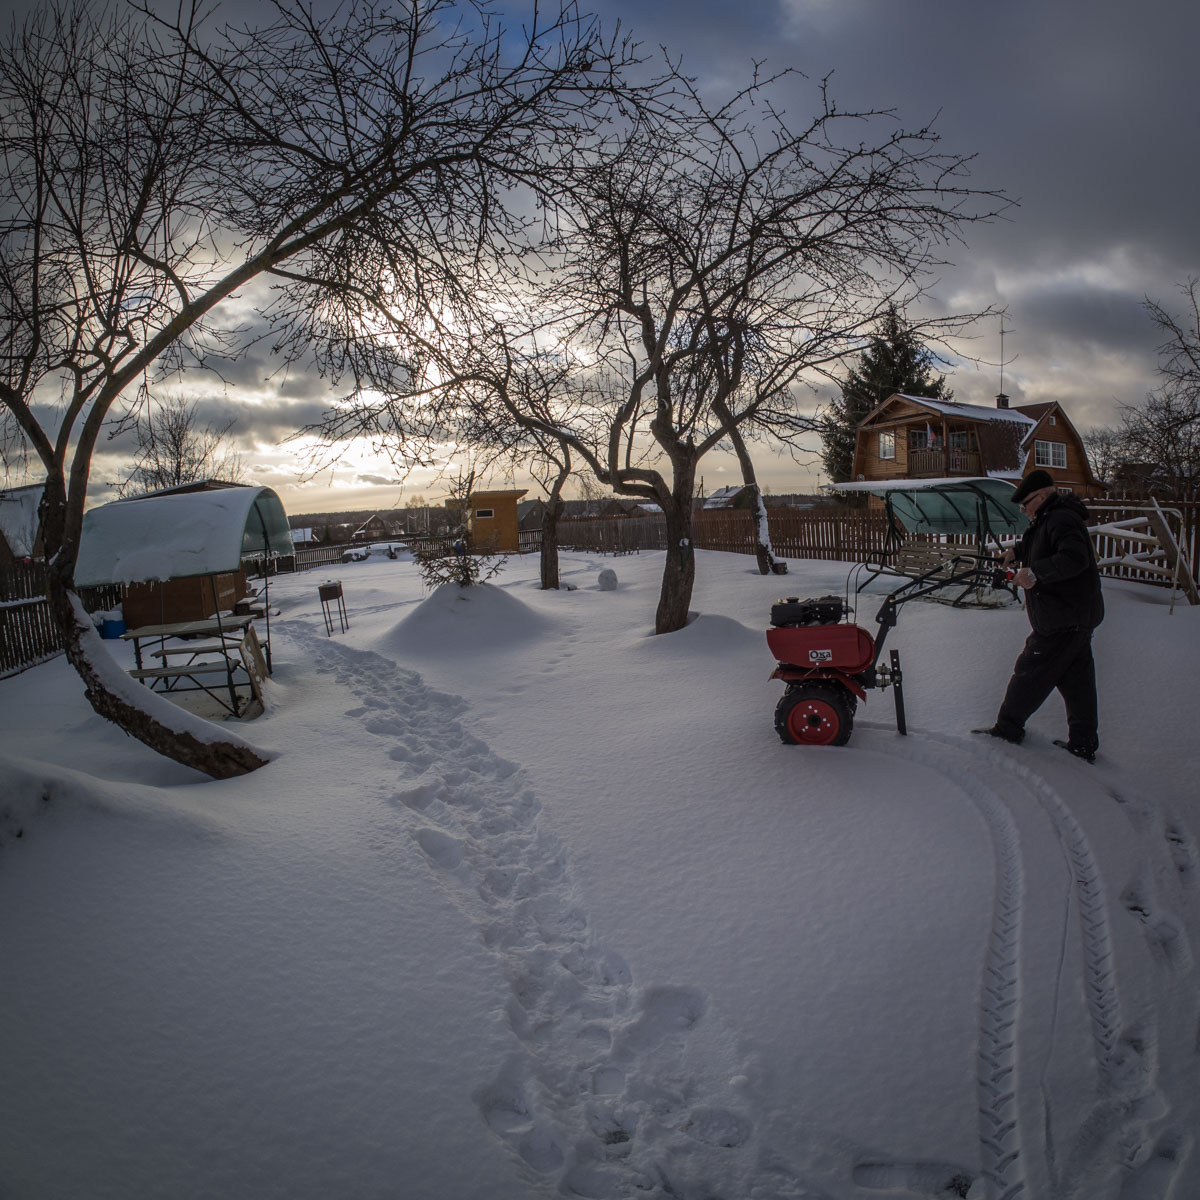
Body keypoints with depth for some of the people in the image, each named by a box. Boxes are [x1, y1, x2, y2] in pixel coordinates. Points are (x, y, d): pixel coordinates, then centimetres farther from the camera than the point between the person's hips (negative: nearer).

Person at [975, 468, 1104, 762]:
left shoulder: (1062, 520, -18)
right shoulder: (1050, 520, 14)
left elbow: (1074, 558, -34)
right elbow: (1038, 543, 35)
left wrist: (1035, 572, -35)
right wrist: (1018, 550, 18)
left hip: (1062, 622, -11)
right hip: (1077, 618, 11)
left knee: (1029, 675, -1)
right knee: (1076, 681, 12)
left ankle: (1007, 730, 10)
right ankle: (1083, 745, 18)